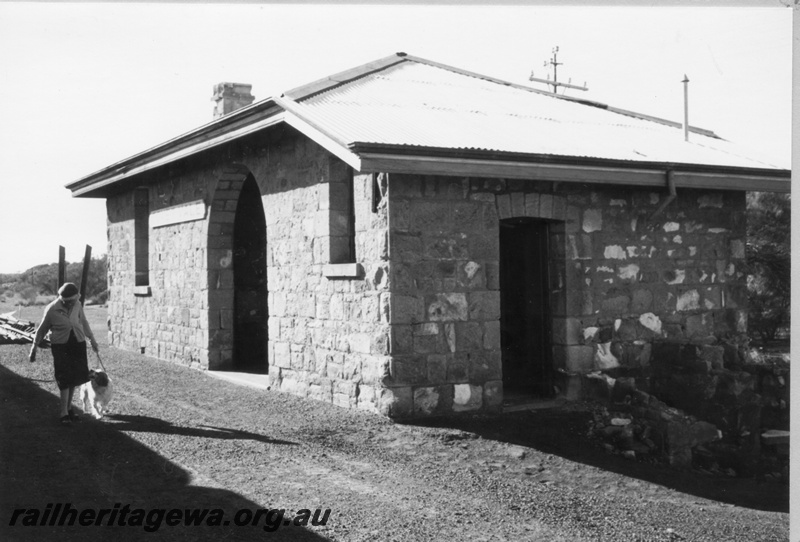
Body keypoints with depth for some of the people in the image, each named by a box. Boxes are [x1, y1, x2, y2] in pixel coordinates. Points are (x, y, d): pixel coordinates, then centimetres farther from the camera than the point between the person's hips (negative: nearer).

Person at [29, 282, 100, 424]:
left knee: (75, 377, 7)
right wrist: (34, 348, 5)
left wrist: (92, 339, 20)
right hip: (61, 346, -4)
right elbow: (42, 330, -1)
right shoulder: (52, 310, -14)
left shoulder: (77, 305, -3)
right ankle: (64, 412, -3)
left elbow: (84, 322, 14)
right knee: (65, 379, -9)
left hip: (78, 344, 4)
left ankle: (69, 408, 20)